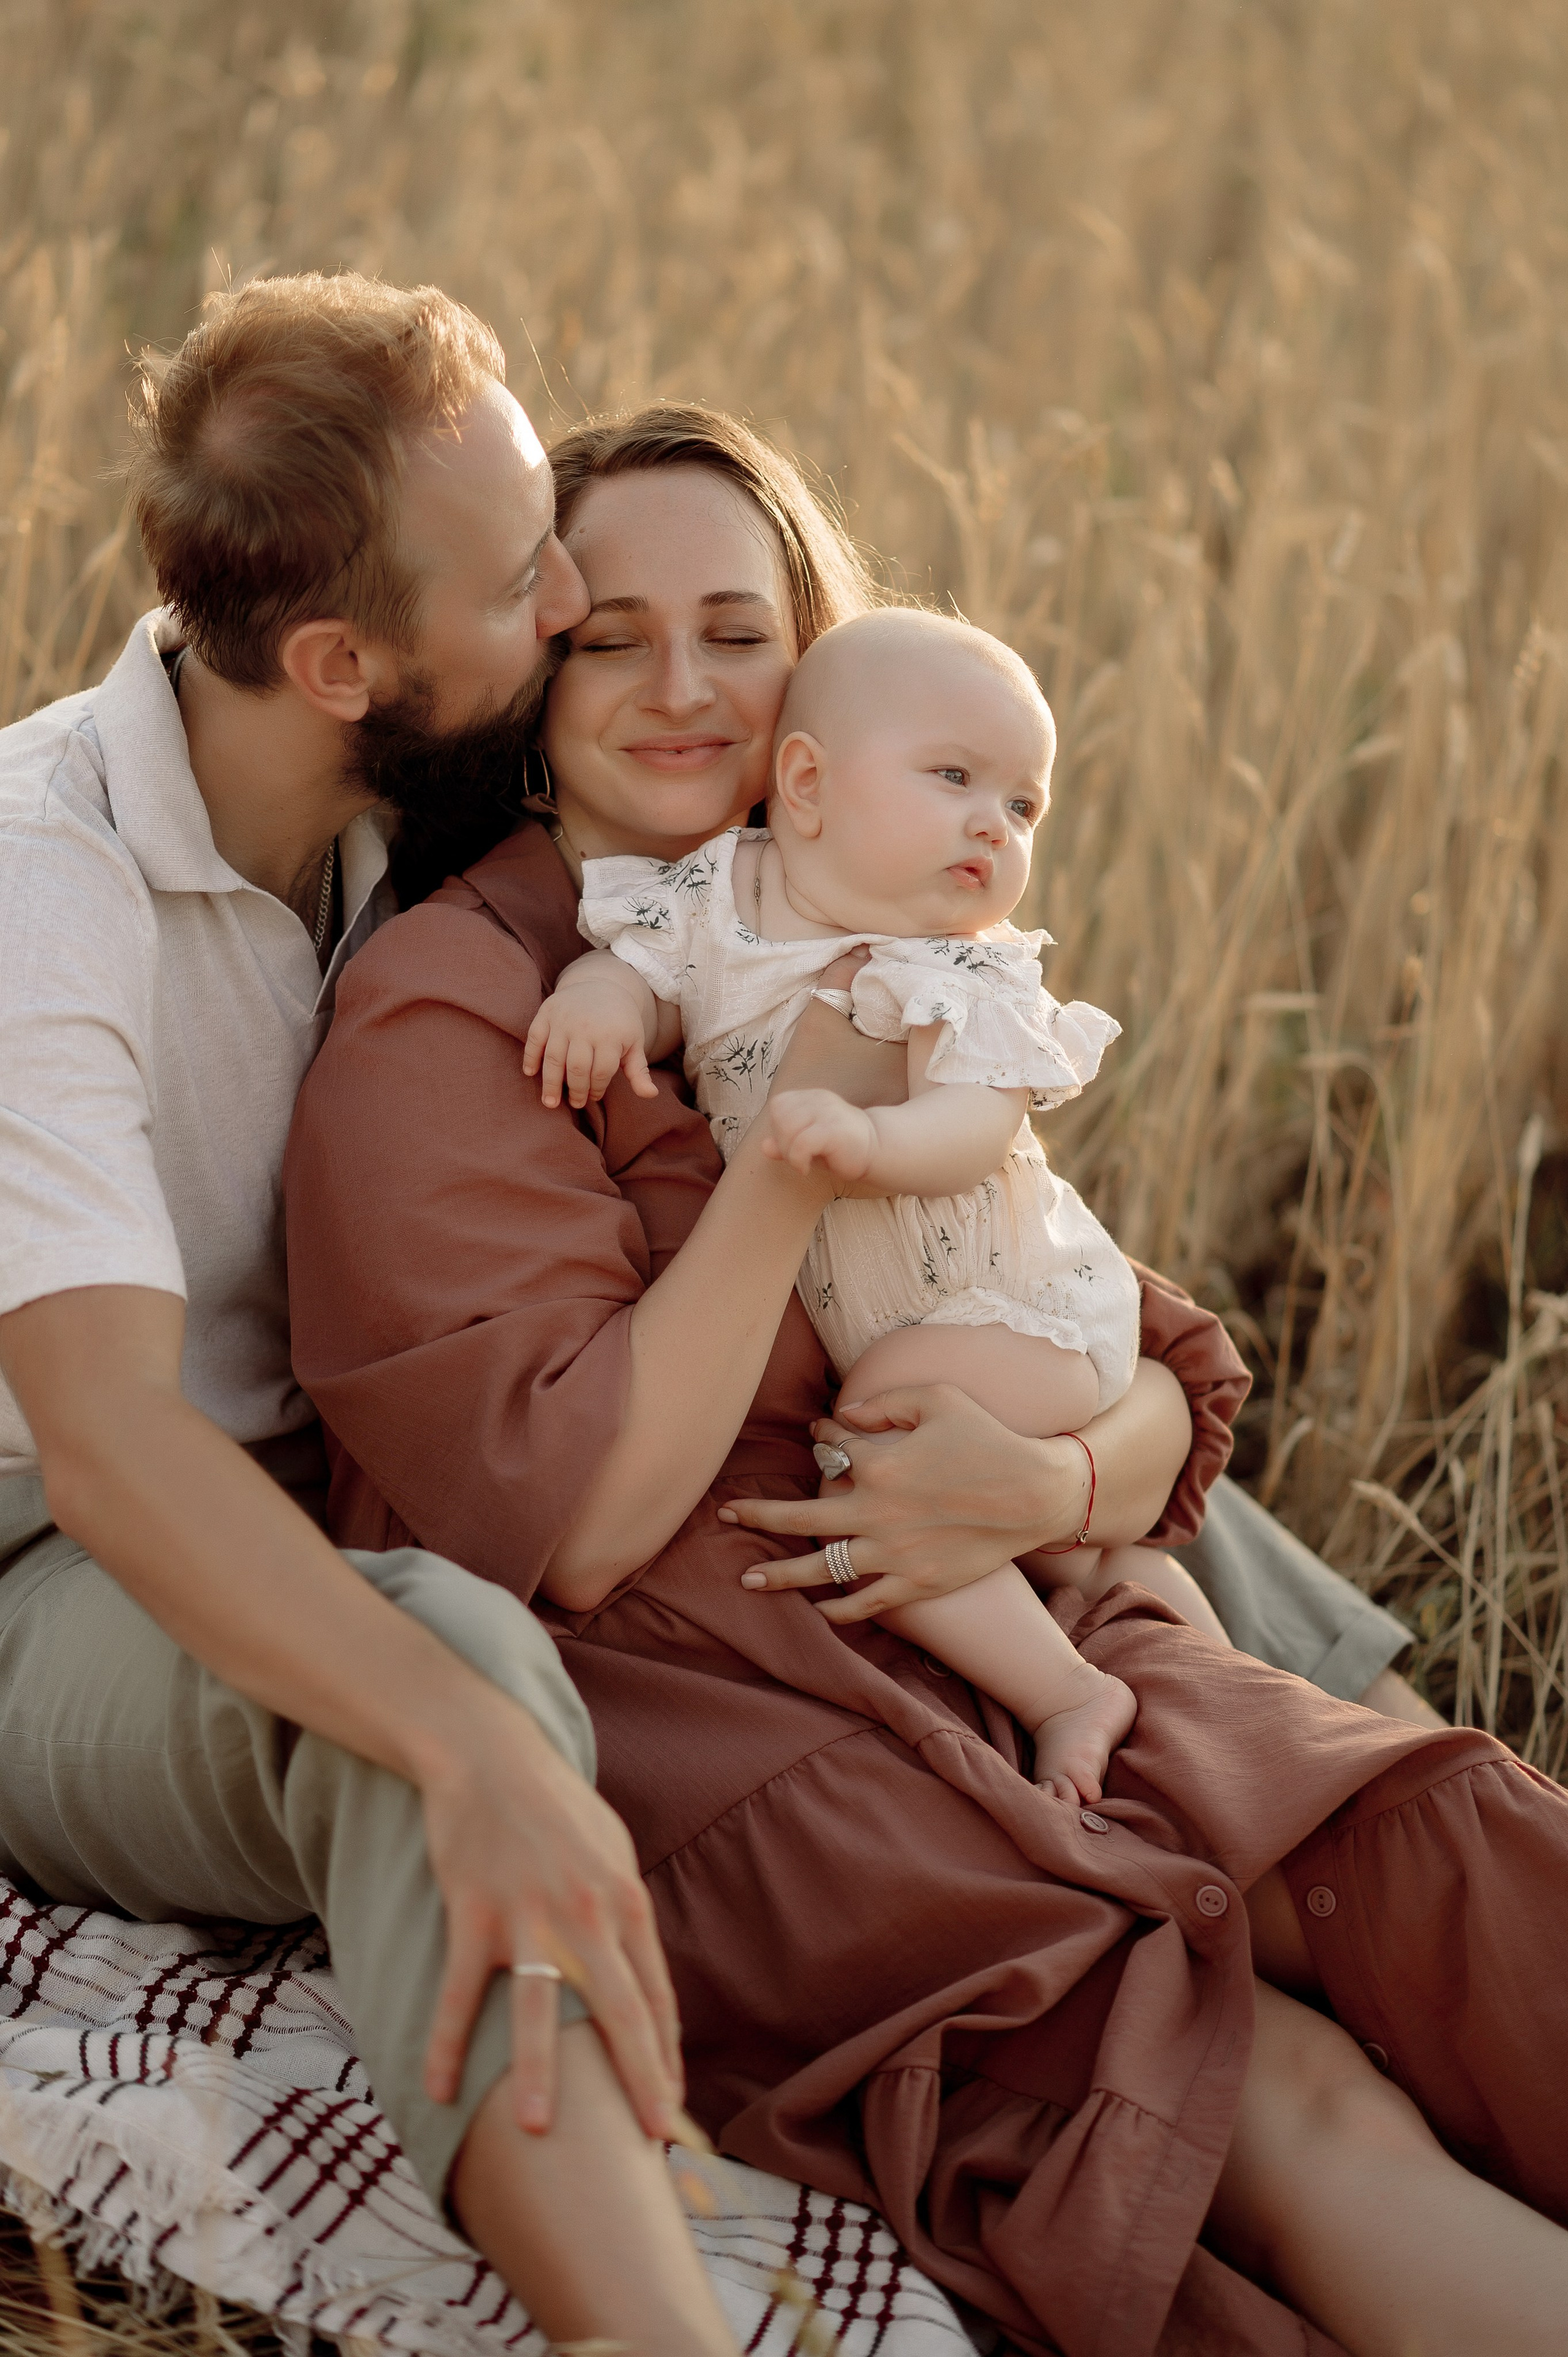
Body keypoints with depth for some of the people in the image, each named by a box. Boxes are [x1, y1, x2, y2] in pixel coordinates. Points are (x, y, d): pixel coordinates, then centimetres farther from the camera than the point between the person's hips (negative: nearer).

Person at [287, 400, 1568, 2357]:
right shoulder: (440, 1008, -4)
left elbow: (1170, 1389, 13)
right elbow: (574, 1528, -13)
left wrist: (1049, 1484, -12)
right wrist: (807, 1126, -14)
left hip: (1008, 1656, 6)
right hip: (681, 1702, -6)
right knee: (1268, 2088, -26)